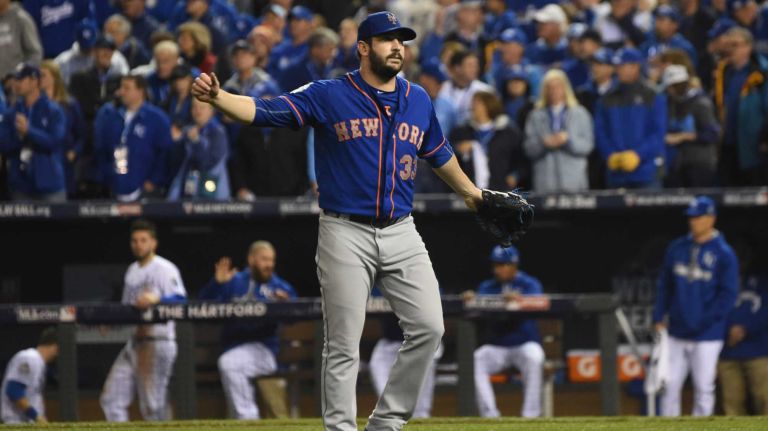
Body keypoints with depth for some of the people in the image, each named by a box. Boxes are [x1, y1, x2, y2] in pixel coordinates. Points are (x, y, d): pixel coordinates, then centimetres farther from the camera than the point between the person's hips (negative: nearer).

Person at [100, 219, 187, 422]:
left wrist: (156, 299, -33)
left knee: (154, 403, -8)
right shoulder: (132, 271, 20)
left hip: (157, 342, -8)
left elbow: (179, 301, -16)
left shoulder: (164, 268, -5)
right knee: (111, 397, 2)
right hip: (134, 342, 8)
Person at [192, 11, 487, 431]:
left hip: (401, 234, 4)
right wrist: (216, 96, -30)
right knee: (343, 348, -2)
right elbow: (266, 111, -15)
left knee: (428, 328, -1)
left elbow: (439, 154, 25)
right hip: (345, 236, -4)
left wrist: (471, 193, 31)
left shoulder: (418, 100, 9)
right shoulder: (327, 96, -5)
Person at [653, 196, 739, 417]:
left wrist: (705, 321, -16)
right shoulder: (677, 248, 9)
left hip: (706, 337, -5)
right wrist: (658, 318, 5)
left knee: (703, 388, -1)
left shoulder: (724, 254, -6)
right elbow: (664, 285, 14)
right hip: (676, 333, 5)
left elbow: (728, 293, -9)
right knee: (670, 384, 4)